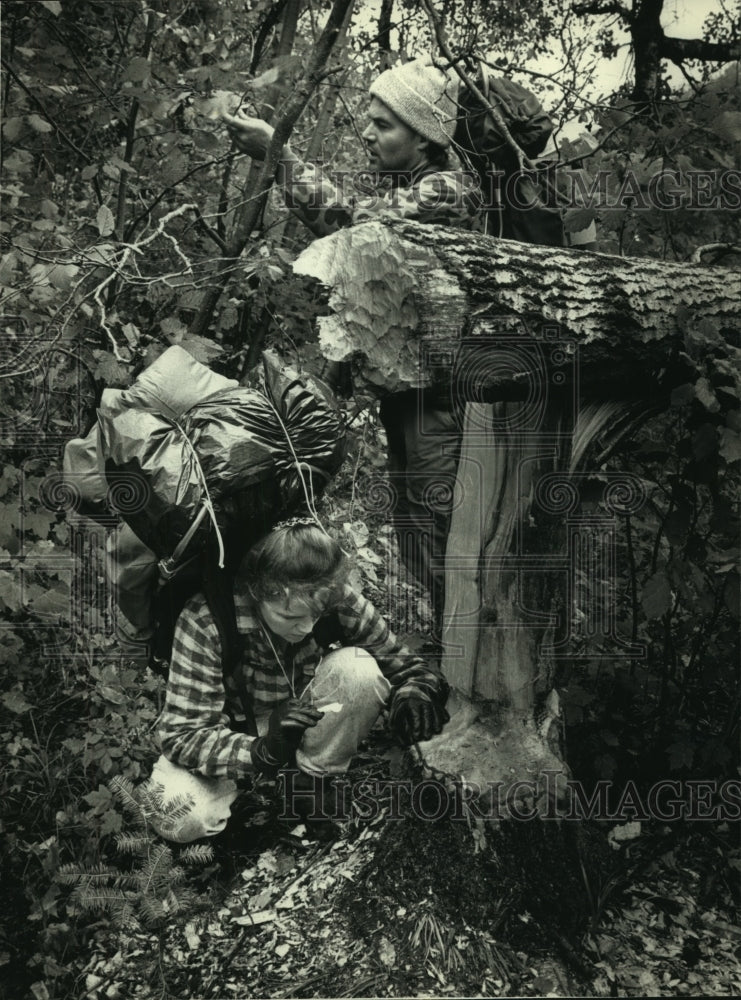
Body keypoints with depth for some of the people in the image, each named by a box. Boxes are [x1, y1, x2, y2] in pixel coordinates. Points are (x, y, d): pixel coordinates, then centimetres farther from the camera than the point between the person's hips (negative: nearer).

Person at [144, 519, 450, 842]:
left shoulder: (338, 602, -22)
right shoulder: (203, 620, -30)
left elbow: (402, 665, -8)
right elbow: (182, 734, -29)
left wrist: (415, 694, -34)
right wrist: (264, 750, -47)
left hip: (310, 732, 2)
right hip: (237, 737, -1)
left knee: (357, 668, -27)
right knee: (177, 816, -31)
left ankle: (311, 780, -7)